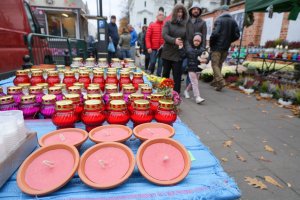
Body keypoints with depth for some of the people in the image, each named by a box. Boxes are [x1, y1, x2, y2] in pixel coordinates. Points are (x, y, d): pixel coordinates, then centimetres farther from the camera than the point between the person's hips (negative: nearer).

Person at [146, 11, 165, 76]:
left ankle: (158, 75, 13)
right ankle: (150, 74, 21)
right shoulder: (152, 25, 5)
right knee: (152, 62, 0)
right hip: (153, 48, -1)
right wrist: (149, 47, -8)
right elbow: (147, 37, 0)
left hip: (163, 49, 1)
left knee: (160, 63, 3)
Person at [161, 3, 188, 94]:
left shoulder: (185, 24, 9)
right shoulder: (168, 23, 4)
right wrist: (174, 40, -26)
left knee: (177, 75, -1)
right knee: (165, 73, 12)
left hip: (179, 54, 0)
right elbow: (164, 35, -11)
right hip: (167, 53, 0)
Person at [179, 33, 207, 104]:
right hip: (191, 69, -3)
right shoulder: (189, 49, 1)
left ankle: (186, 90, 40)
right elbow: (183, 56, -4)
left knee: (193, 82, 16)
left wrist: (205, 60, -24)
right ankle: (197, 97, -8)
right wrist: (181, 49, -13)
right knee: (195, 83, -8)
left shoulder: (202, 50, 3)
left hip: (198, 69, 3)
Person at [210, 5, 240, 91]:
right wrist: (228, 41, 15)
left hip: (217, 46, -6)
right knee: (219, 64, 15)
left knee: (215, 64, -2)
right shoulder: (233, 21, 9)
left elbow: (215, 33, -20)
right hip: (226, 47, 6)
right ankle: (215, 81, 22)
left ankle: (221, 81, -17)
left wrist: (211, 44, -7)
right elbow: (237, 35, 4)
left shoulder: (219, 20, -9)